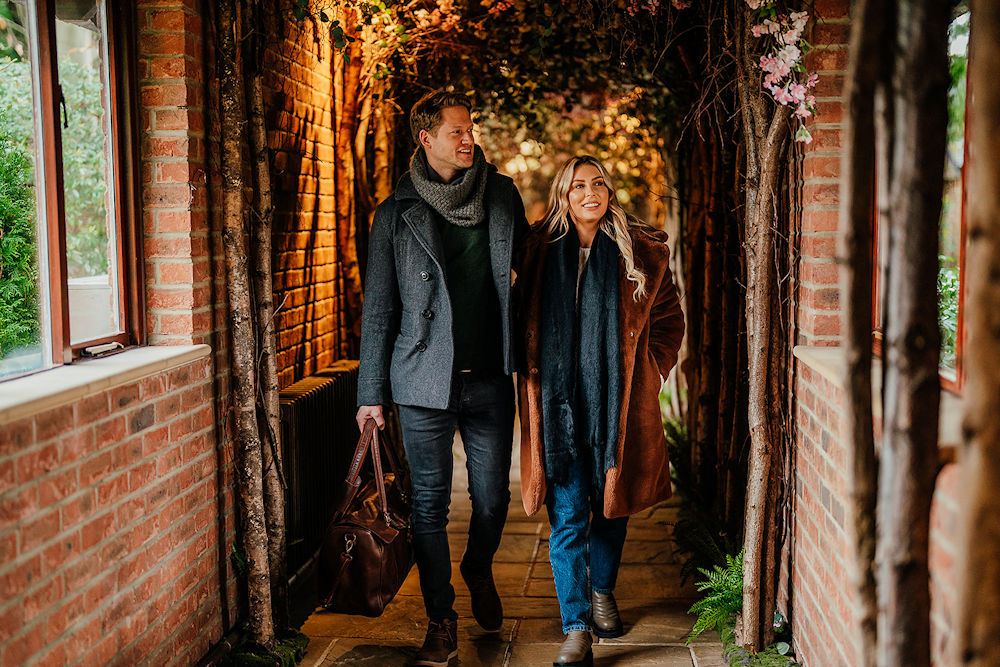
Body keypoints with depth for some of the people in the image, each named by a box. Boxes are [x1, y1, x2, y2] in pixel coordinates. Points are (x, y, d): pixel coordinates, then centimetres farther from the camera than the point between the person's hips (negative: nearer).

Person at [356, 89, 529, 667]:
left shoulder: (503, 196, 6)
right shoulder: (396, 213, 1)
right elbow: (378, 309, 3)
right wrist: (373, 392, 0)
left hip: (490, 379, 2)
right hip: (426, 382, -2)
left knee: (493, 498, 10)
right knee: (430, 504, 5)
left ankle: (480, 572, 42)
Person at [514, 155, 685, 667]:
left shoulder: (641, 253, 3)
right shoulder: (540, 252, 4)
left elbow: (669, 319, 13)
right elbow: (523, 323, 16)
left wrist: (648, 371, 5)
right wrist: (534, 376, 8)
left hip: (618, 403, 1)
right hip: (559, 405, -1)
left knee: (612, 504, 14)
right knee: (568, 517, -3)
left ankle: (602, 592, 38)